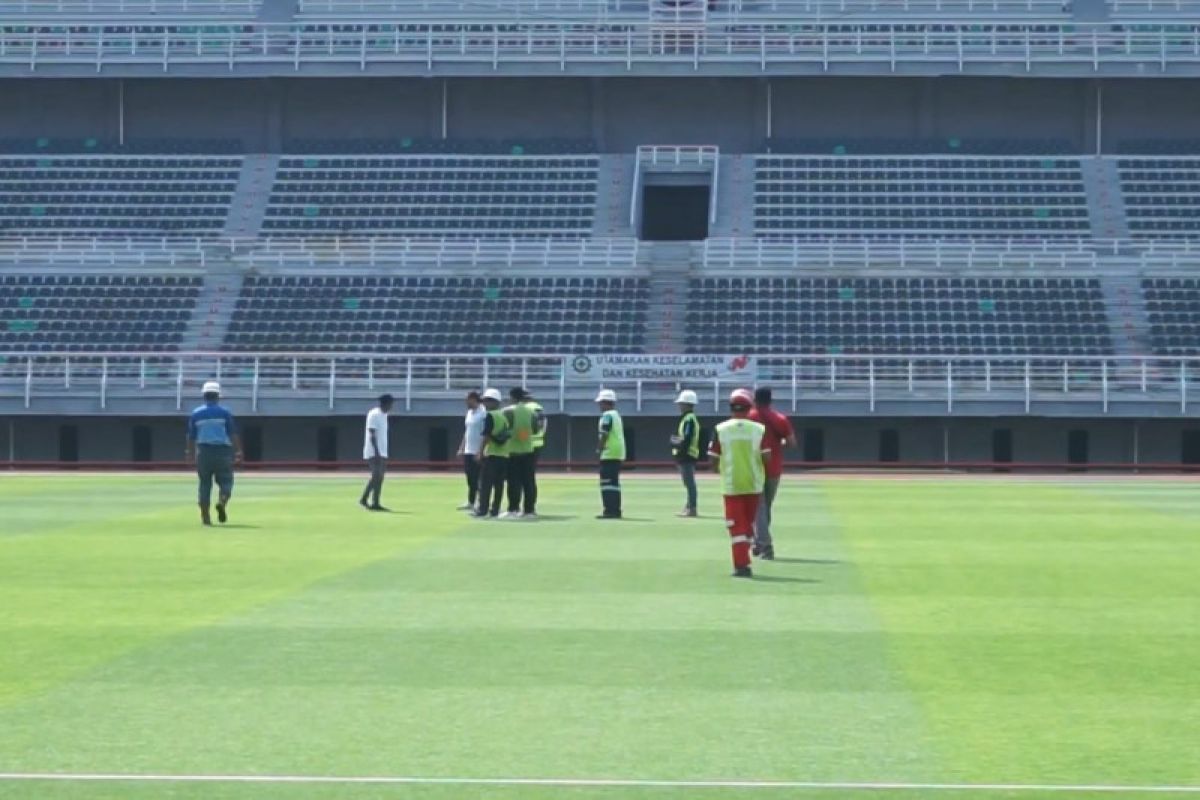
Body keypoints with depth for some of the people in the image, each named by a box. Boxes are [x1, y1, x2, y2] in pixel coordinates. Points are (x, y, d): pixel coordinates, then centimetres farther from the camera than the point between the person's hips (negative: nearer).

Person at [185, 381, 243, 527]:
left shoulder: (196, 413, 6)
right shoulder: (224, 412, 0)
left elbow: (191, 436, 9)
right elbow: (233, 434, -3)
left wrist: (190, 453, 18)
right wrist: (238, 453, 0)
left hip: (203, 452, 2)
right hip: (222, 451, -2)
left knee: (205, 483, 8)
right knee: (225, 480, 6)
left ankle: (205, 516, 2)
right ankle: (222, 502, -24)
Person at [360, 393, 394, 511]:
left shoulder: (384, 415, 16)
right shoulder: (374, 414, -12)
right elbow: (372, 434, -17)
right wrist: (377, 452, -23)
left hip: (382, 453, 9)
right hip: (373, 452, -9)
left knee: (380, 477, 5)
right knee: (376, 476, -13)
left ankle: (375, 503, 6)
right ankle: (364, 499, -8)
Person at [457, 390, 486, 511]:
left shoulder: (483, 413, -14)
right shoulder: (469, 413, 13)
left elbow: (484, 435, -18)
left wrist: (480, 452, -21)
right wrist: (461, 448, 17)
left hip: (477, 452, -8)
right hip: (468, 451, 8)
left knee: (477, 478, -6)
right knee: (470, 478, 10)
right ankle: (470, 502, 16)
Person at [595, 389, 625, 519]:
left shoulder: (607, 416, -10)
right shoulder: (617, 415, 19)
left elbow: (604, 435, -17)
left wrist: (599, 449, -10)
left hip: (609, 453, -10)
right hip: (618, 453, 10)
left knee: (607, 481, -10)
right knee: (614, 481, 13)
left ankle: (610, 511, -15)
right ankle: (615, 511, 15)